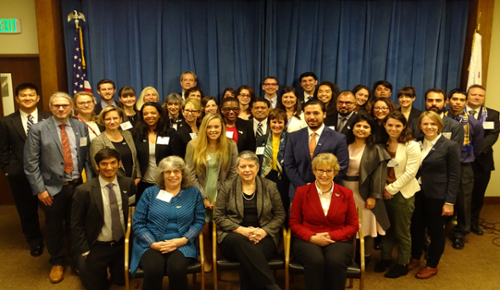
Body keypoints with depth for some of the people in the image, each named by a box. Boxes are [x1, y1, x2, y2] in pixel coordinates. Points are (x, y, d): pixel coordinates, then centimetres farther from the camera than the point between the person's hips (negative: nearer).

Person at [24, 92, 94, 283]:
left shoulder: (81, 127, 3)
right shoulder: (38, 129, -6)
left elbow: (88, 157, 5)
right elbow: (31, 163, -7)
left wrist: (90, 182, -1)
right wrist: (39, 189, -11)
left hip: (78, 186, 2)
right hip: (52, 188, -2)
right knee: (54, 227, 13)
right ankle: (57, 263, 34)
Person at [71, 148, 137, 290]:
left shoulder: (129, 184, -9)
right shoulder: (84, 191, -19)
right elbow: (76, 225, -10)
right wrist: (85, 252, -8)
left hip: (122, 244, 3)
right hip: (97, 247, -2)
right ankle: (83, 264, 40)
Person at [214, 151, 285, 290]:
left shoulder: (270, 186, 7)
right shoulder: (227, 187, 6)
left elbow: (280, 215, 8)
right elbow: (218, 216, 1)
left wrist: (264, 231, -11)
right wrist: (242, 230, -13)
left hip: (264, 237, 0)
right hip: (234, 235, 1)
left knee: (248, 257, -35)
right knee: (240, 241, -37)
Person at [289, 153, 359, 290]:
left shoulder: (346, 193, 8)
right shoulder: (302, 191, 6)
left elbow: (353, 225, 8)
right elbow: (294, 223, 6)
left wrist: (332, 236, -10)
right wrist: (312, 237, -12)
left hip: (338, 241, 1)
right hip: (307, 240, 0)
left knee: (336, 262, -34)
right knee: (316, 261, -34)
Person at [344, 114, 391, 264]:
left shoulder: (376, 150, -5)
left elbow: (379, 175, -9)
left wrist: (373, 196, -14)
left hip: (364, 193, -3)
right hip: (345, 191, 4)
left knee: (366, 226, 6)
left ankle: (366, 256, 24)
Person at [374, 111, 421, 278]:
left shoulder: (411, 146, -12)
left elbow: (410, 172, -17)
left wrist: (392, 189, -15)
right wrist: (383, 186, -9)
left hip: (402, 193, -4)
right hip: (385, 192, 4)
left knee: (402, 231, 9)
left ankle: (403, 264, 25)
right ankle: (385, 258, 34)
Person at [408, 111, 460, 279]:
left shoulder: (450, 146, -9)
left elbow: (454, 176, -10)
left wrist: (449, 202, -13)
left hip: (437, 196, -4)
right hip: (417, 194, 4)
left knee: (436, 231, 11)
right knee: (416, 228, 15)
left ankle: (432, 266, 29)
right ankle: (415, 258, 36)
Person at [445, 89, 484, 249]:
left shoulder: (473, 123, -3)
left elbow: (477, 146, 8)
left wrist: (467, 158, 11)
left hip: (463, 166, 1)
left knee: (463, 201, 9)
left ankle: (460, 234, 26)